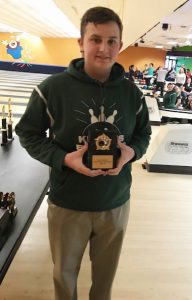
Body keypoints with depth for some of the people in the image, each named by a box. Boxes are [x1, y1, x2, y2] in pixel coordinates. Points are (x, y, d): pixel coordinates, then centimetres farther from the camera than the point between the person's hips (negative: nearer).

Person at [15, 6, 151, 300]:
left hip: (116, 204, 2)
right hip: (67, 205, -2)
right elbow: (28, 133, -5)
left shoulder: (132, 93, -5)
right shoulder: (53, 88, -14)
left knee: (106, 271, 25)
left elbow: (143, 134, 9)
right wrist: (64, 158, -21)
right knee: (64, 272, 22)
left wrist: (131, 152, -15)